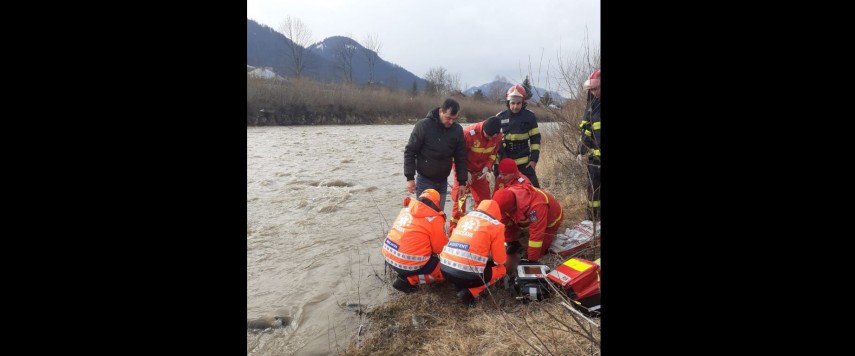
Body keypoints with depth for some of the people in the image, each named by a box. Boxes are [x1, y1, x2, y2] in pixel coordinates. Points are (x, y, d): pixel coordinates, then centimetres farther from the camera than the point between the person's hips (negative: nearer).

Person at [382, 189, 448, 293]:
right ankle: (408, 280, -2)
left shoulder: (406, 209, 9)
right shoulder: (435, 219, -10)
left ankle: (406, 273, 15)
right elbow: (441, 248, -3)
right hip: (409, 264, -8)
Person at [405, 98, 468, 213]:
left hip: (443, 182, 4)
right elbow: (409, 152, -10)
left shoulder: (457, 130, -3)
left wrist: (462, 182, 2)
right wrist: (410, 177, -13)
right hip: (424, 181, -4)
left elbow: (461, 157, 4)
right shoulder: (423, 125, -15)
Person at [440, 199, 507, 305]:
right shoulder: (495, 225, 2)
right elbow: (500, 261, 5)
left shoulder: (464, 218, 18)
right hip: (468, 275, -7)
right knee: (501, 269, 20)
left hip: (445, 269, 7)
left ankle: (460, 286, 13)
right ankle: (470, 293, 3)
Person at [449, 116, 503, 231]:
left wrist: (487, 167, -10)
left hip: (480, 171, 5)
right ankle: (454, 229, 2)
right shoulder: (470, 133, -28)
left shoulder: (498, 136, -12)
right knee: (460, 199, -7)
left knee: (484, 198, 7)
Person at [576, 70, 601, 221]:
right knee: (593, 187, 13)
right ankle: (591, 215, 26)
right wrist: (581, 151, 11)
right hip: (594, 156, 5)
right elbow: (585, 131, 14)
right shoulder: (592, 105, 8)